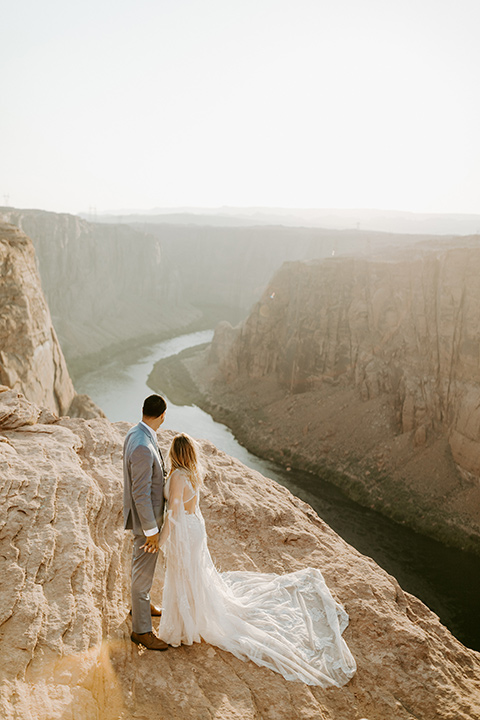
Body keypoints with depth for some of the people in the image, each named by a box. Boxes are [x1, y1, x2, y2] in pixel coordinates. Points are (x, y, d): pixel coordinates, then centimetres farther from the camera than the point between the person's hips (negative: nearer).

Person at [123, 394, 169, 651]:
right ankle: (141, 630, 24)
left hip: (148, 511, 10)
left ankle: (141, 604, 51)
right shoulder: (143, 447, -35)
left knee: (143, 565, 29)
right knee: (143, 573, 7)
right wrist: (151, 530, -21)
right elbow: (140, 494, -30)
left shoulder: (135, 434, -2)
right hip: (146, 518, -10)